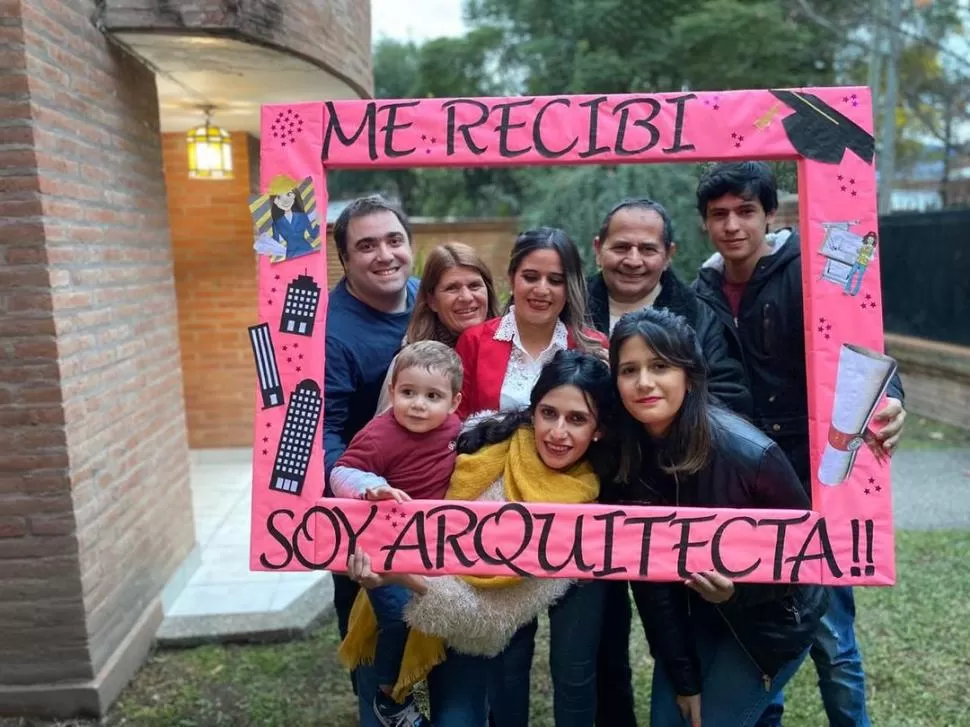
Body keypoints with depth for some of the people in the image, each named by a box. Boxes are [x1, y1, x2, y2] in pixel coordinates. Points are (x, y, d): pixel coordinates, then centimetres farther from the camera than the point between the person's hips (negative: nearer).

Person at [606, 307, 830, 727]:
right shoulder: (624, 463, -16)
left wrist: (738, 589, -33)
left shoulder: (747, 453, -30)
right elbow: (646, 575, -10)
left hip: (772, 617, -4)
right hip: (693, 613, 4)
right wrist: (683, 677, -8)